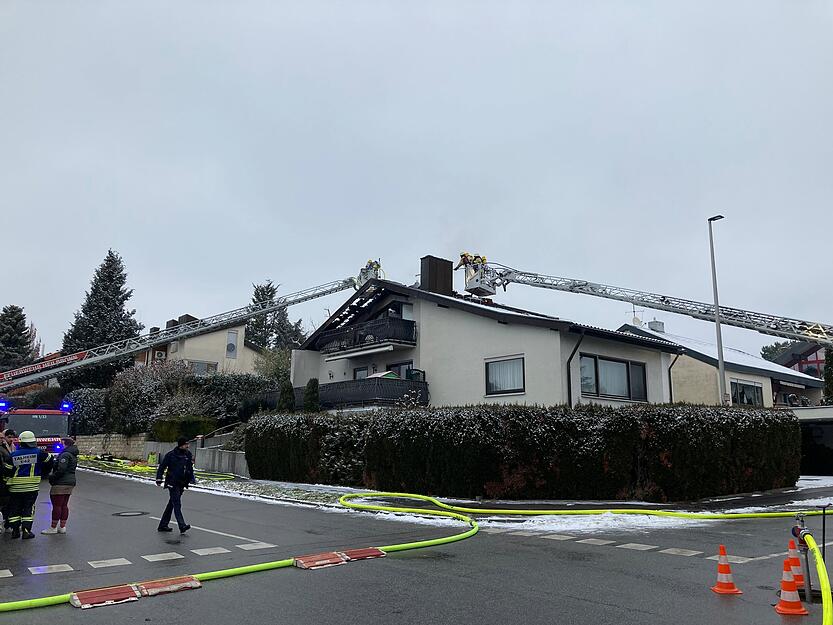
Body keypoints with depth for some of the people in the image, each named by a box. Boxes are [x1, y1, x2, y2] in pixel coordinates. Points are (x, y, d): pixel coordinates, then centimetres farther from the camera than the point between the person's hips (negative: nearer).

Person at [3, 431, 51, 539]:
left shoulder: (13, 455, 1)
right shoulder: (39, 453, -3)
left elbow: (7, 470, -1)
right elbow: (49, 463, 9)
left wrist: (7, 481, 13)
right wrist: (42, 473, 25)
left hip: (15, 486, 2)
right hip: (31, 486, -2)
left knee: (15, 508, 13)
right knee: (28, 508, 4)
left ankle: (15, 530, 13)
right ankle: (26, 531, 1)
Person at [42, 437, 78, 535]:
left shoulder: (65, 455, -15)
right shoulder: (73, 455, 16)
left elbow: (61, 469, -22)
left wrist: (52, 478, -10)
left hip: (61, 483, -10)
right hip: (70, 482, 10)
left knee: (56, 505, -2)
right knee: (64, 505, 12)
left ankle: (53, 527, 3)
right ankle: (62, 527, 15)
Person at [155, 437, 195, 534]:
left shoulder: (188, 455, 10)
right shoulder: (171, 455, -8)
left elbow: (190, 468, 20)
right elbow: (162, 466, -4)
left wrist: (192, 479, 12)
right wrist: (159, 478, -10)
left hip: (181, 484, 6)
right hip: (172, 483, -6)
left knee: (171, 504, 13)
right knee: (177, 504, -13)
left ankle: (163, 525, 23)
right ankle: (182, 526, -20)